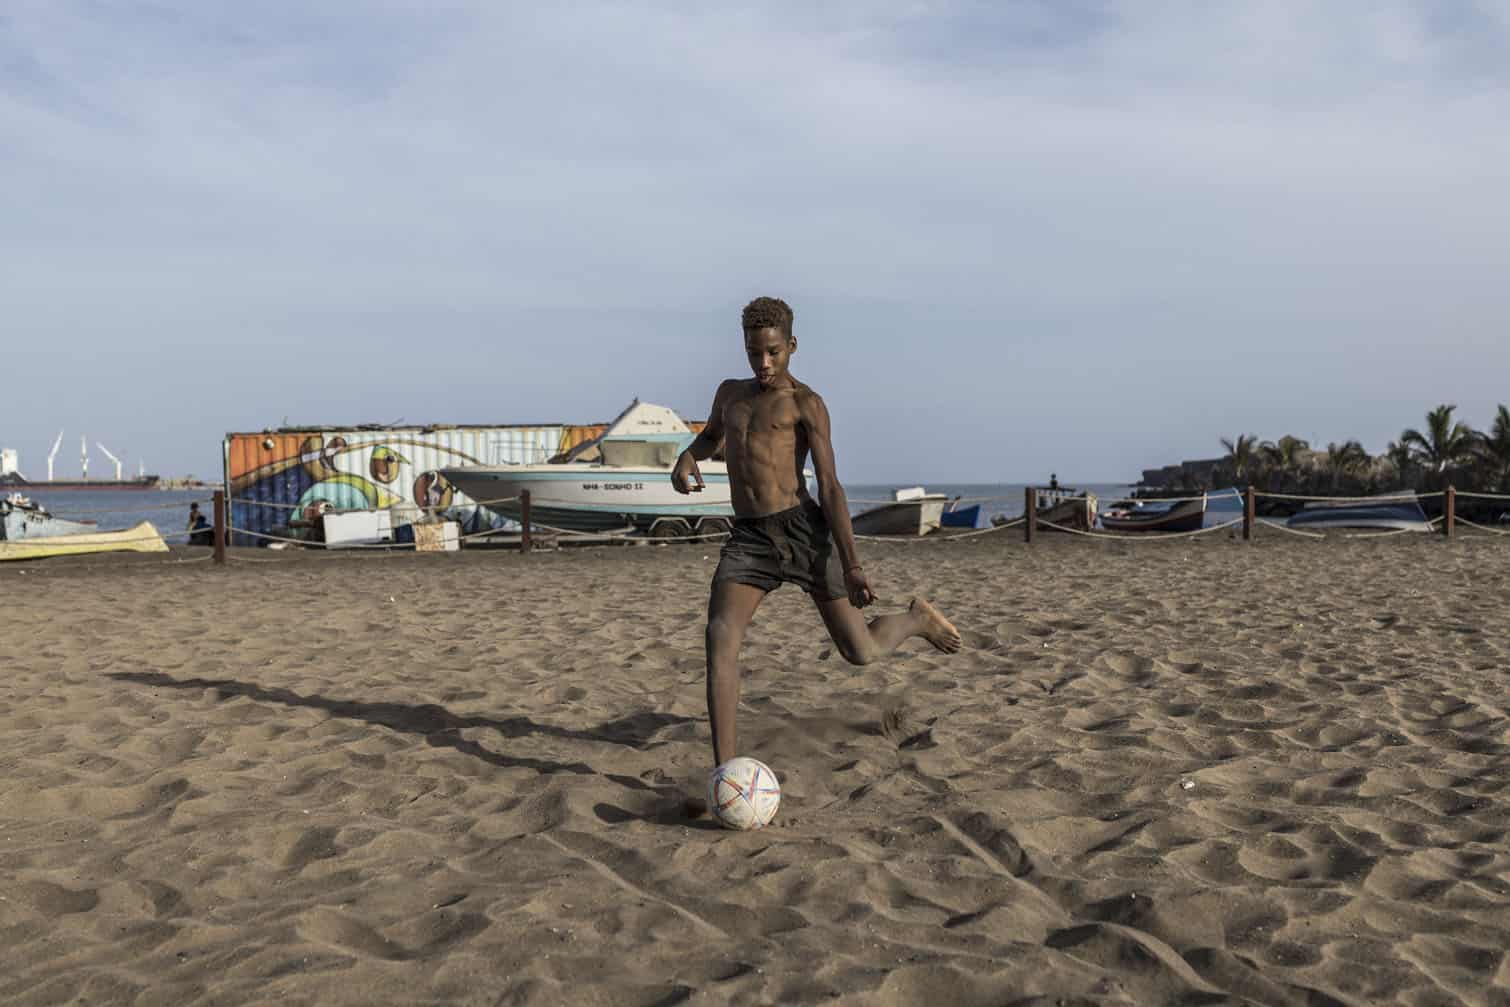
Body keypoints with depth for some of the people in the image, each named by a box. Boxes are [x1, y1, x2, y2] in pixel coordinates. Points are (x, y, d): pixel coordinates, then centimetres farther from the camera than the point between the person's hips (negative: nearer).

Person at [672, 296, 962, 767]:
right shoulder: (731, 392, 18)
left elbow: (830, 487, -6)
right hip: (748, 539, 4)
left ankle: (916, 619, 35)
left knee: (861, 652, -1)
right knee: (720, 636, -23)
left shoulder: (806, 402, 1)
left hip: (803, 530, -4)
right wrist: (687, 458, 13)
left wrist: (852, 566, -14)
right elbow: (711, 436, 40)